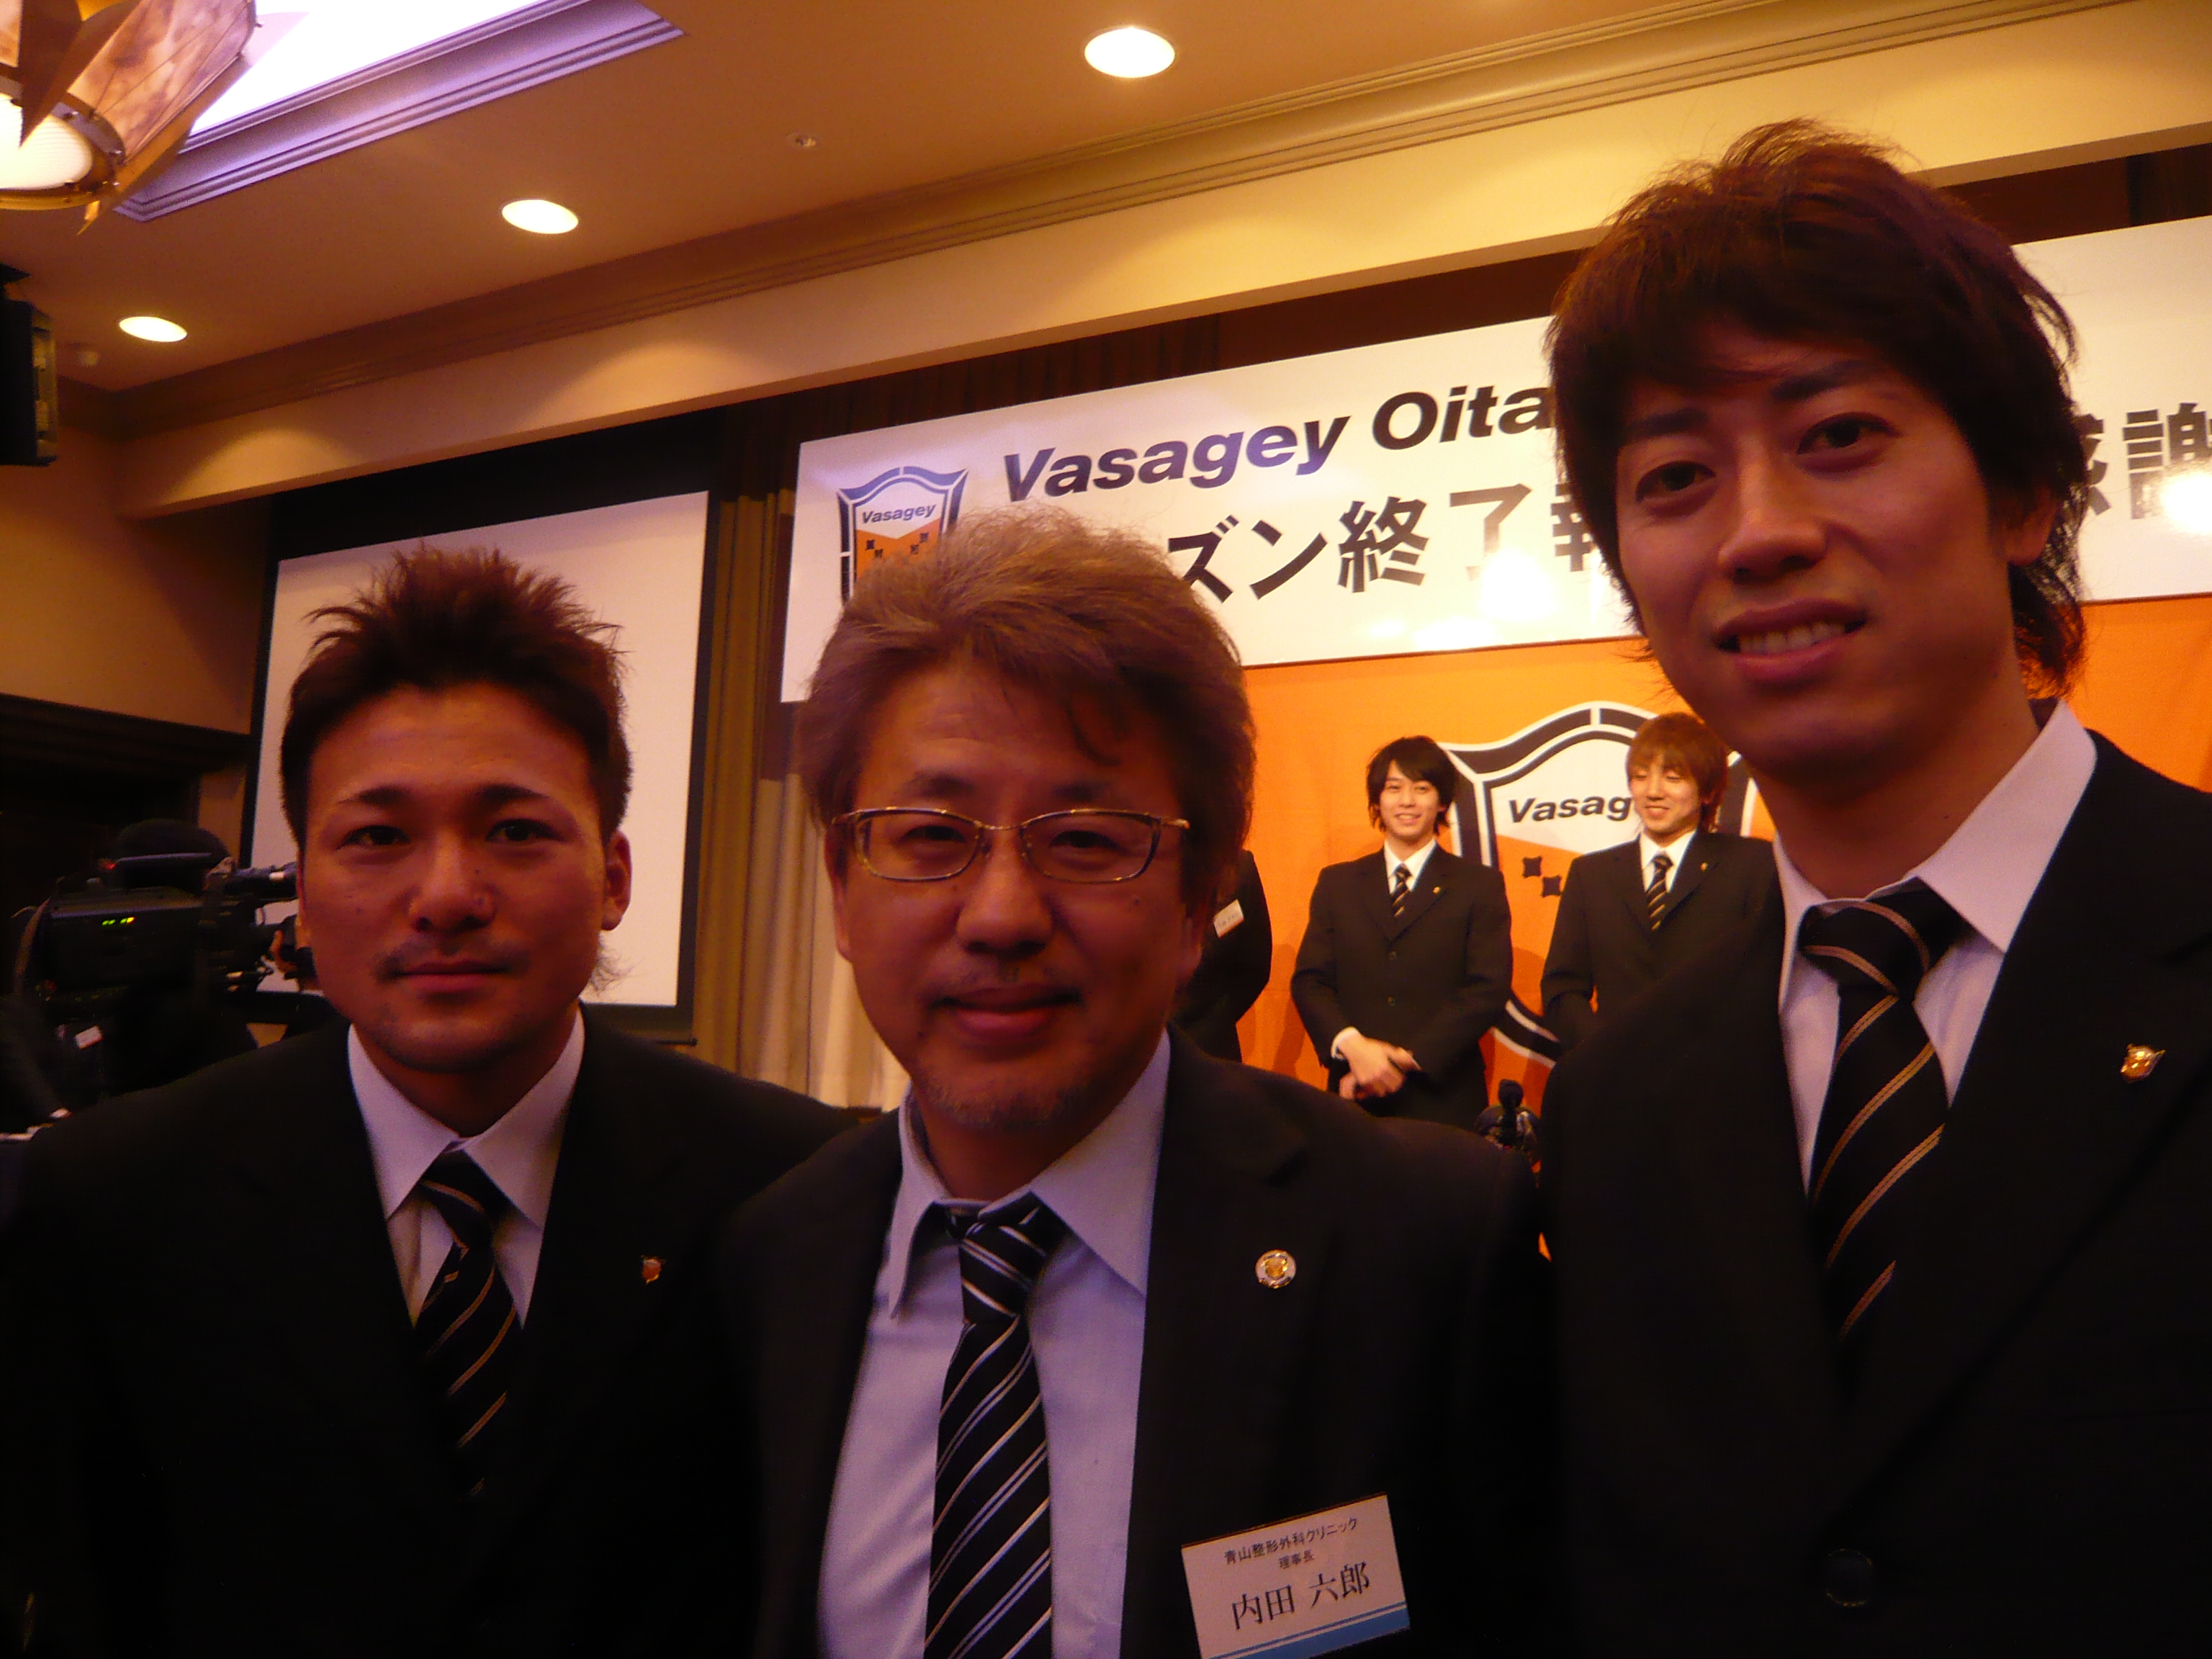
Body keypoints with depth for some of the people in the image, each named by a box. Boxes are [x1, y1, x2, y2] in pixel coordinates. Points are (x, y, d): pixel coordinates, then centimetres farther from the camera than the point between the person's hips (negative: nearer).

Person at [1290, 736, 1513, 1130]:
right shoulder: (1337, 884, 11)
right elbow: (1309, 980, 4)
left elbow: (1489, 989, -6)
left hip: (1444, 1101, -1)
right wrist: (1351, 1045, -15)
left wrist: (1409, 1058, -15)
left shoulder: (1480, 885, 4)